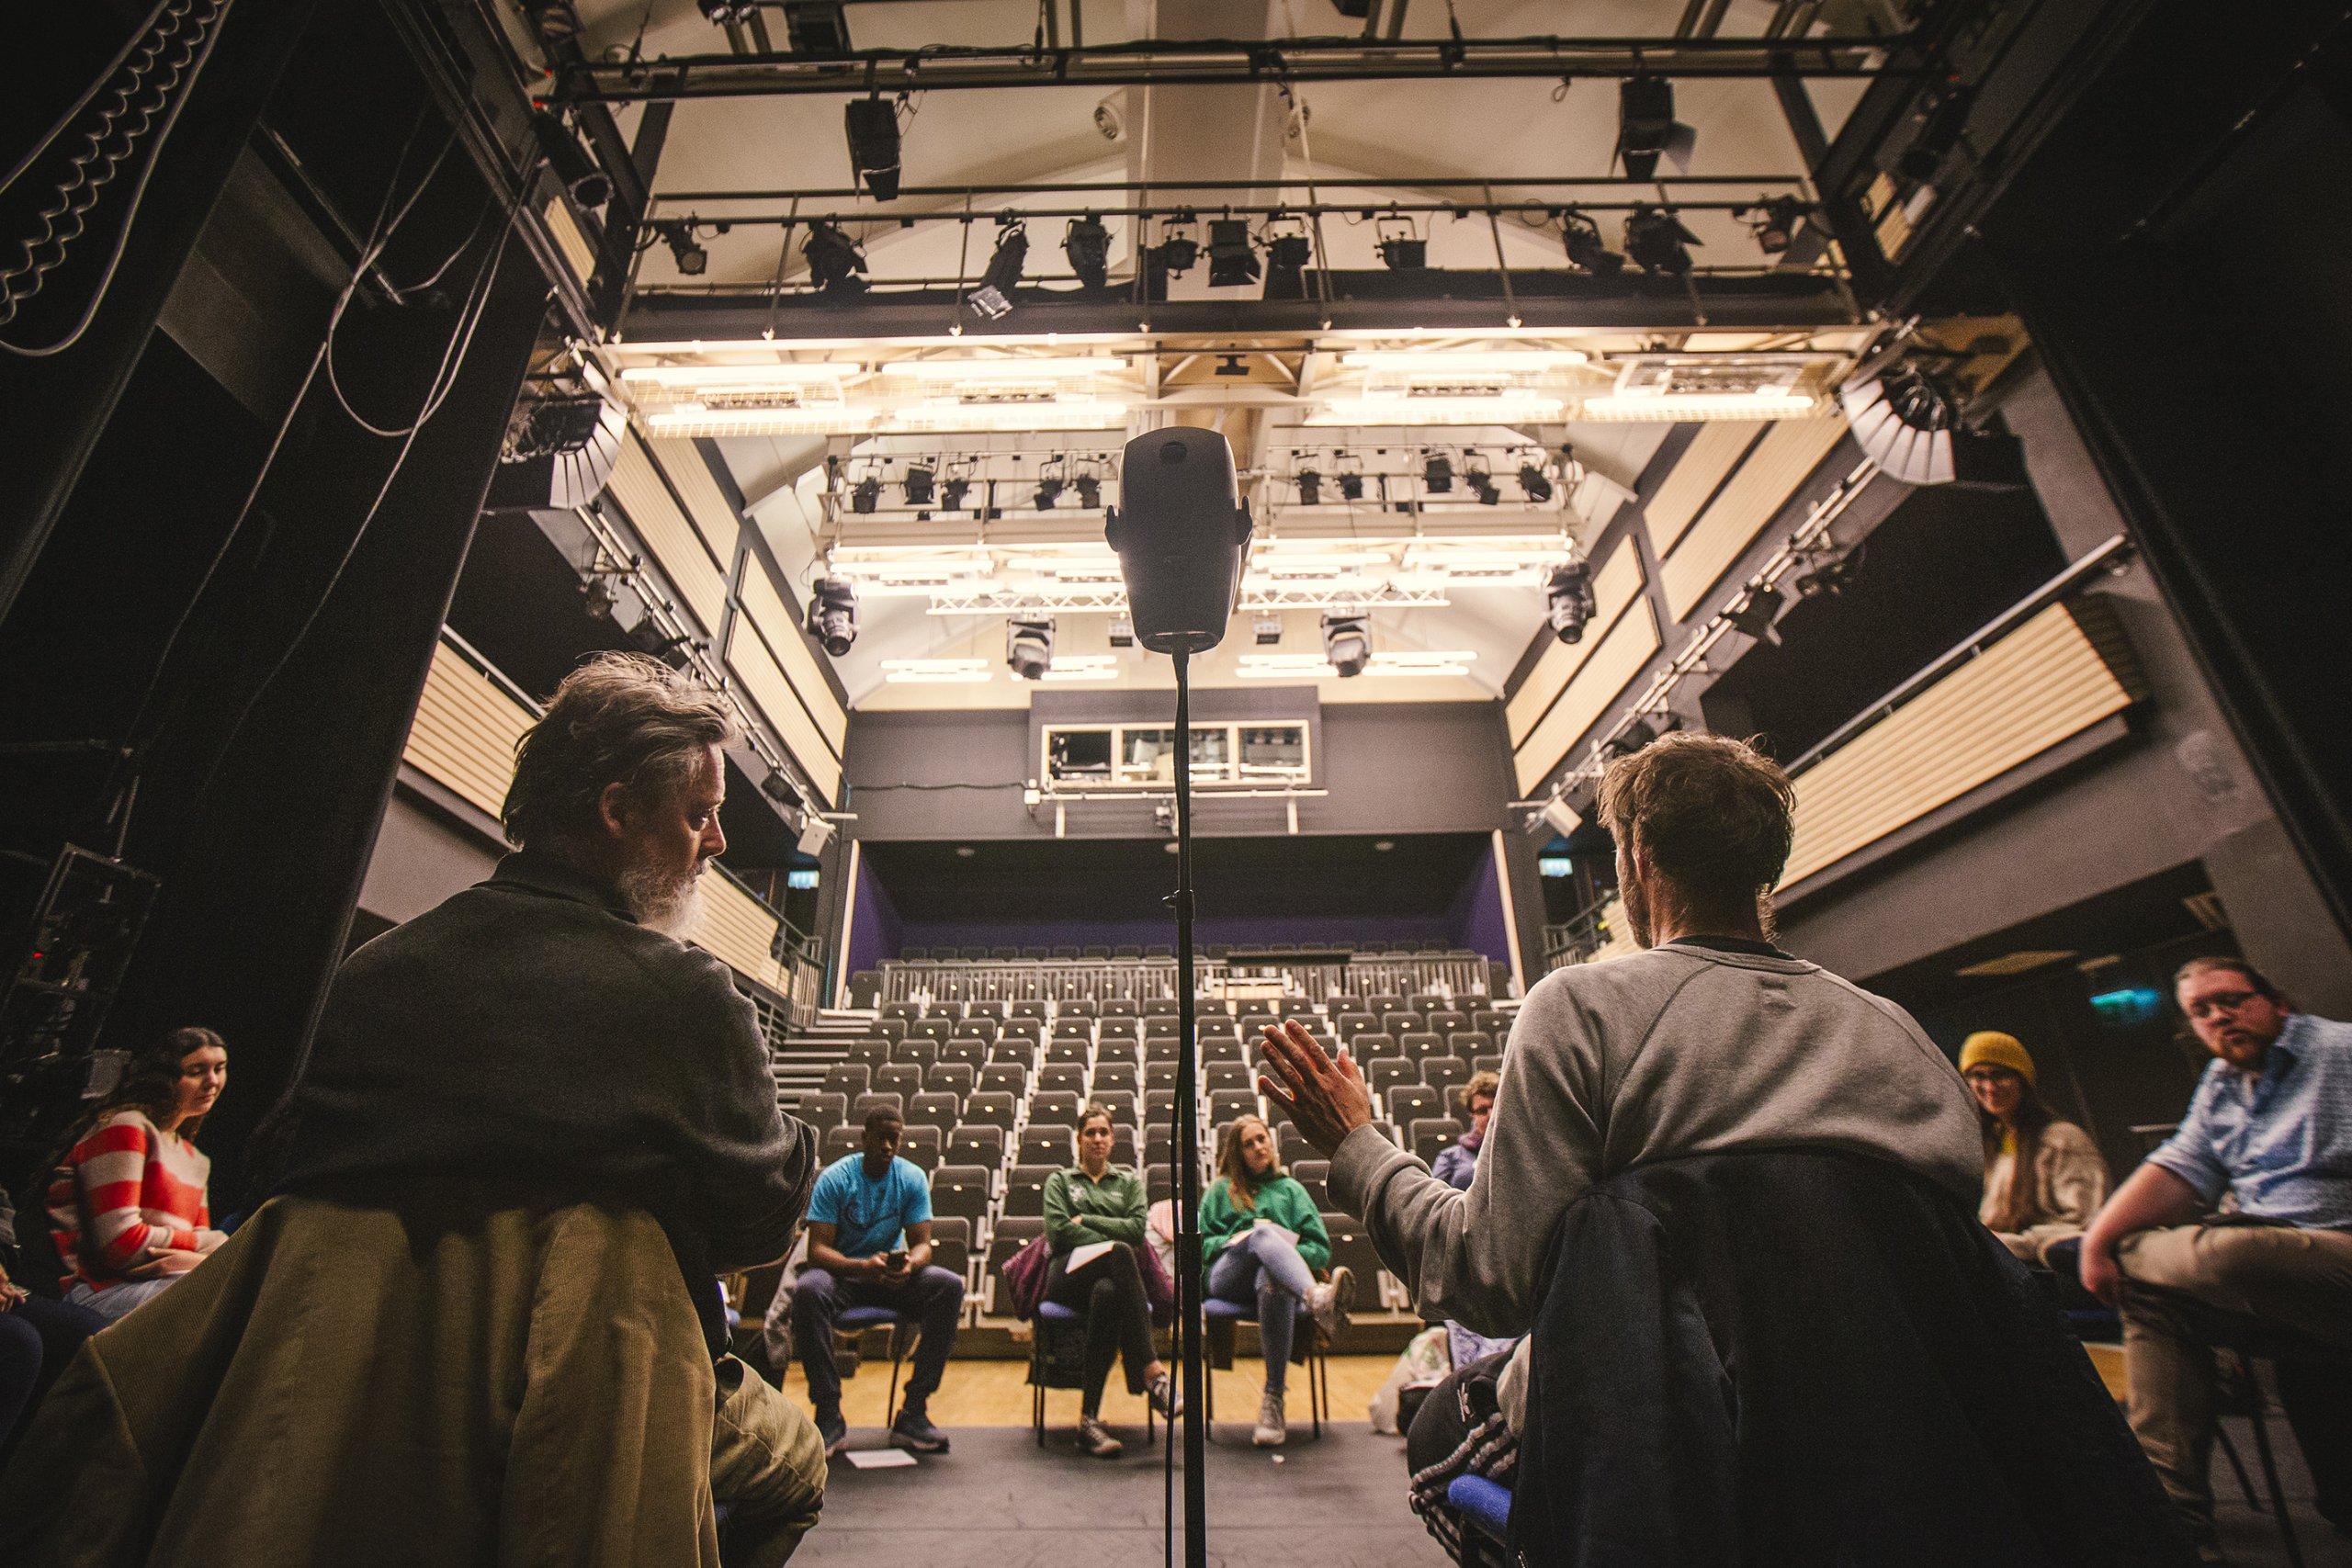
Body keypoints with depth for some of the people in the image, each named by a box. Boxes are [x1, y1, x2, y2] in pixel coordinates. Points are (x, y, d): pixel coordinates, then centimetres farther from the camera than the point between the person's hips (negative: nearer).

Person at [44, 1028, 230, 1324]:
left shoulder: (196, 1160, 23)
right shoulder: (125, 1125, -3)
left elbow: (203, 1242, 13)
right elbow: (120, 1242, -12)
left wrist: (199, 1259, -11)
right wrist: (213, 1243, -5)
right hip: (100, 1291, -7)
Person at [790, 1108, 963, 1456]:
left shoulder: (912, 1177, -4)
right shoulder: (835, 1178, -12)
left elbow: (922, 1243, -6)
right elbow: (817, 1249, -17)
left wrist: (909, 1263, -32)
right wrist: (863, 1267, -36)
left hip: (894, 1273, 2)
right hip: (841, 1272, -2)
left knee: (950, 1286, -25)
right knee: (807, 1291, -37)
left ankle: (914, 1411, -17)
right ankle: (829, 1415, -23)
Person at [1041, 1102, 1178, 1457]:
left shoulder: (1130, 1181, 27)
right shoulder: (1059, 1181, 23)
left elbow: (1137, 1229, 8)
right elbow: (1059, 1232, 3)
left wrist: (1087, 1221, 1)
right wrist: (1111, 1243, -5)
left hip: (1115, 1277, 2)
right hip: (1069, 1275, -2)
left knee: (1107, 1292, -40)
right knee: (1119, 1254, -38)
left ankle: (1090, 1418, -41)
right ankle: (1151, 1371, -43)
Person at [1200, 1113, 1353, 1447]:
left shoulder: (1291, 1189, 26)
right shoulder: (1221, 1190, 25)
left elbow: (1321, 1249, 16)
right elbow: (1200, 1243, 15)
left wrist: (1286, 1251, -4)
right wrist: (1232, 1240, -4)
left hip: (1274, 1273, 1)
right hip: (1228, 1276, 0)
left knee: (1273, 1283, -40)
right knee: (1264, 1232, -35)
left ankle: (1273, 1400, -39)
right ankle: (1318, 1298, -62)